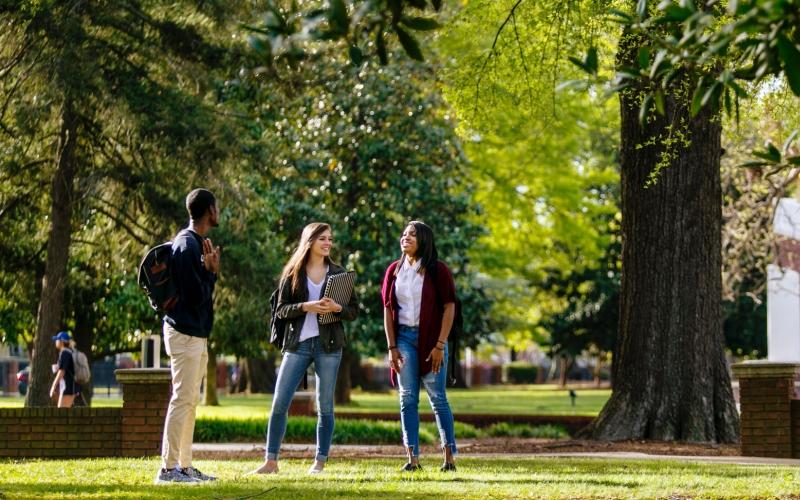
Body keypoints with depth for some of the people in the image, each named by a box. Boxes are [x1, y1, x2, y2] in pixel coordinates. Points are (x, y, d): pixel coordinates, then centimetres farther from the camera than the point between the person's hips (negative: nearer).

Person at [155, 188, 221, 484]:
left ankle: (184, 466, 15)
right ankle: (168, 468, -10)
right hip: (185, 334, -10)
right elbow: (197, 296, -20)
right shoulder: (188, 245, -15)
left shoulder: (193, 243, 16)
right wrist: (210, 270, -6)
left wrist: (211, 271, 6)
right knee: (182, 399, -10)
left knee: (190, 401, 11)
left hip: (196, 334, 10)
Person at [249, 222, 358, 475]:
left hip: (328, 343, 0)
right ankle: (271, 461, 2)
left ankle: (319, 462, 10)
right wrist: (305, 307, -16)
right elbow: (281, 309, 1)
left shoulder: (338, 273, 7)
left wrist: (337, 308, -14)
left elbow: (354, 310, 6)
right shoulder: (293, 274, 5)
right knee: (279, 402, -4)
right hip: (298, 343, 0)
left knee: (324, 406, 3)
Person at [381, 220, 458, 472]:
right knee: (407, 399, 1)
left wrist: (440, 345, -12)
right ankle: (412, 457, 1)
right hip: (404, 337, 3)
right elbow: (388, 309, 8)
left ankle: (449, 455, 6)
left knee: (437, 398, 0)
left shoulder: (437, 270, -3)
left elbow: (449, 307, -6)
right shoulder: (394, 270, 8)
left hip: (430, 338, -3)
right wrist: (391, 347, 0)